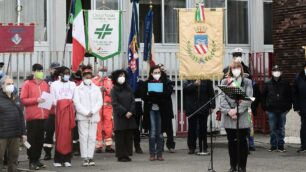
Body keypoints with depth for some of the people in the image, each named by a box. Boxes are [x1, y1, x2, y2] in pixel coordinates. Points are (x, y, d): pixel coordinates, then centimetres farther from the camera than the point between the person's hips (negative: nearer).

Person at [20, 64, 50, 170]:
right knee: (32, 139, -2)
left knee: (40, 139, 8)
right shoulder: (27, 84, -2)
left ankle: (37, 159, 17)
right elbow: (23, 100, -7)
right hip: (32, 117, -5)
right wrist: (36, 100, -17)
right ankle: (32, 161, 5)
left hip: (43, 116, 5)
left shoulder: (45, 84, 12)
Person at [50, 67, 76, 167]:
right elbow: (53, 100, 3)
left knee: (68, 135, -1)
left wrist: (73, 110, 1)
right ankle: (58, 159, -4)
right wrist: (59, 106, -8)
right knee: (60, 134, -7)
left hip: (70, 112, 3)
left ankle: (67, 159, 2)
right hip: (59, 111, -3)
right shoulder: (54, 84, 7)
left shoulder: (72, 84, 16)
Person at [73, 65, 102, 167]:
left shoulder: (96, 88, 14)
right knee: (83, 137, -6)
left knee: (92, 137, 0)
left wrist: (92, 111, -8)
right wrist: (86, 112, -11)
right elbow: (77, 103, -3)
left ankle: (90, 157, 4)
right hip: (82, 117, -2)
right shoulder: (78, 89, 7)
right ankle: (85, 158, -5)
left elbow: (100, 101, 5)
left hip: (94, 117, 2)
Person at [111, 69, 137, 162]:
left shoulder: (128, 89, 11)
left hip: (130, 116, 4)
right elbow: (115, 104, -8)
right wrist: (125, 112, -14)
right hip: (120, 116, -4)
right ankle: (121, 155, 1)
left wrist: (131, 112, -8)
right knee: (120, 136, -3)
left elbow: (133, 101, 8)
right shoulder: (114, 90, -1)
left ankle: (127, 154, 9)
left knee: (129, 136, 4)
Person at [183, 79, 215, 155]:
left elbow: (211, 93, 5)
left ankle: (203, 148, 9)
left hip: (203, 108, 0)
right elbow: (185, 88, -11)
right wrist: (194, 84, -23)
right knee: (192, 129, 6)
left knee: (203, 128, 3)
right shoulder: (188, 79, 3)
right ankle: (191, 148, 15)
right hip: (192, 108, 0)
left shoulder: (206, 80, 4)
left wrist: (212, 105, -1)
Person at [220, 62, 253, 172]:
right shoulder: (225, 82, 10)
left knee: (242, 141, 1)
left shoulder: (247, 82, 6)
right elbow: (222, 98, 0)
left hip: (242, 116, -1)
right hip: (228, 117, 2)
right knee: (231, 141, 7)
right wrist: (228, 111, -14)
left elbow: (248, 99, -4)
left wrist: (237, 110, -14)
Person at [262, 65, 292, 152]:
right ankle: (273, 146, 8)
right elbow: (263, 96, 9)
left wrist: (288, 107, 4)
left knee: (281, 129, 4)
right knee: (272, 129, 2)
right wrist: (265, 108, 3)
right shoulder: (268, 84, 5)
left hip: (282, 110, 0)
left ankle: (281, 146, 10)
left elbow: (290, 96, 10)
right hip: (271, 110, 0)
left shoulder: (285, 84, 5)